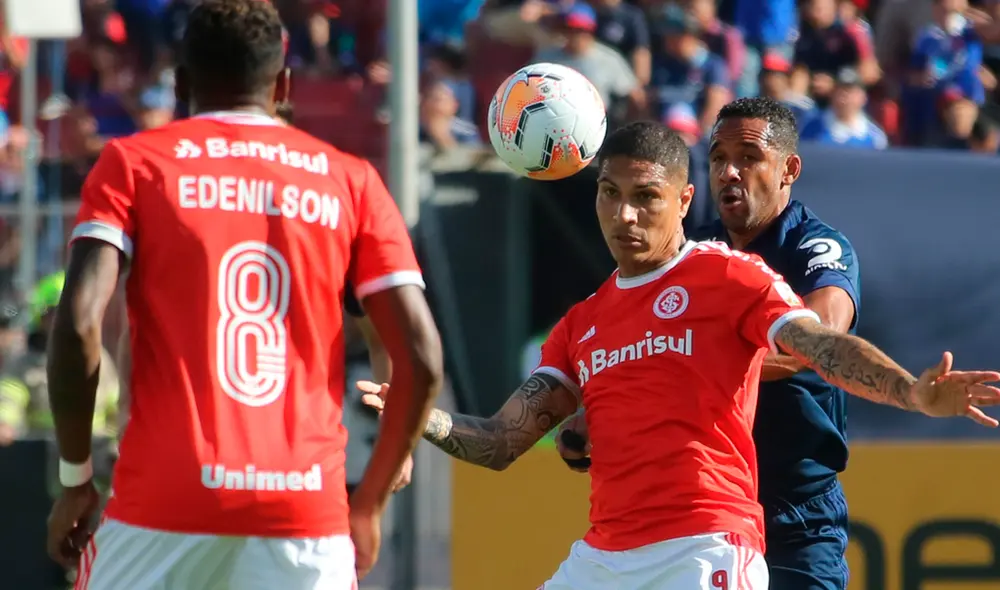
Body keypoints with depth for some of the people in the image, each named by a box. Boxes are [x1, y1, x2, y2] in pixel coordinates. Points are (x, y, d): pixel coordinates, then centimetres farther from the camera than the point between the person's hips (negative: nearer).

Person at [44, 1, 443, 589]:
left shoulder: (133, 163, 6)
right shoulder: (350, 180, 11)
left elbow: (80, 324, -8)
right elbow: (422, 358, 5)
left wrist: (76, 478, 3)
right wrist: (369, 505, 15)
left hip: (165, 500, -1)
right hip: (306, 505, 1)